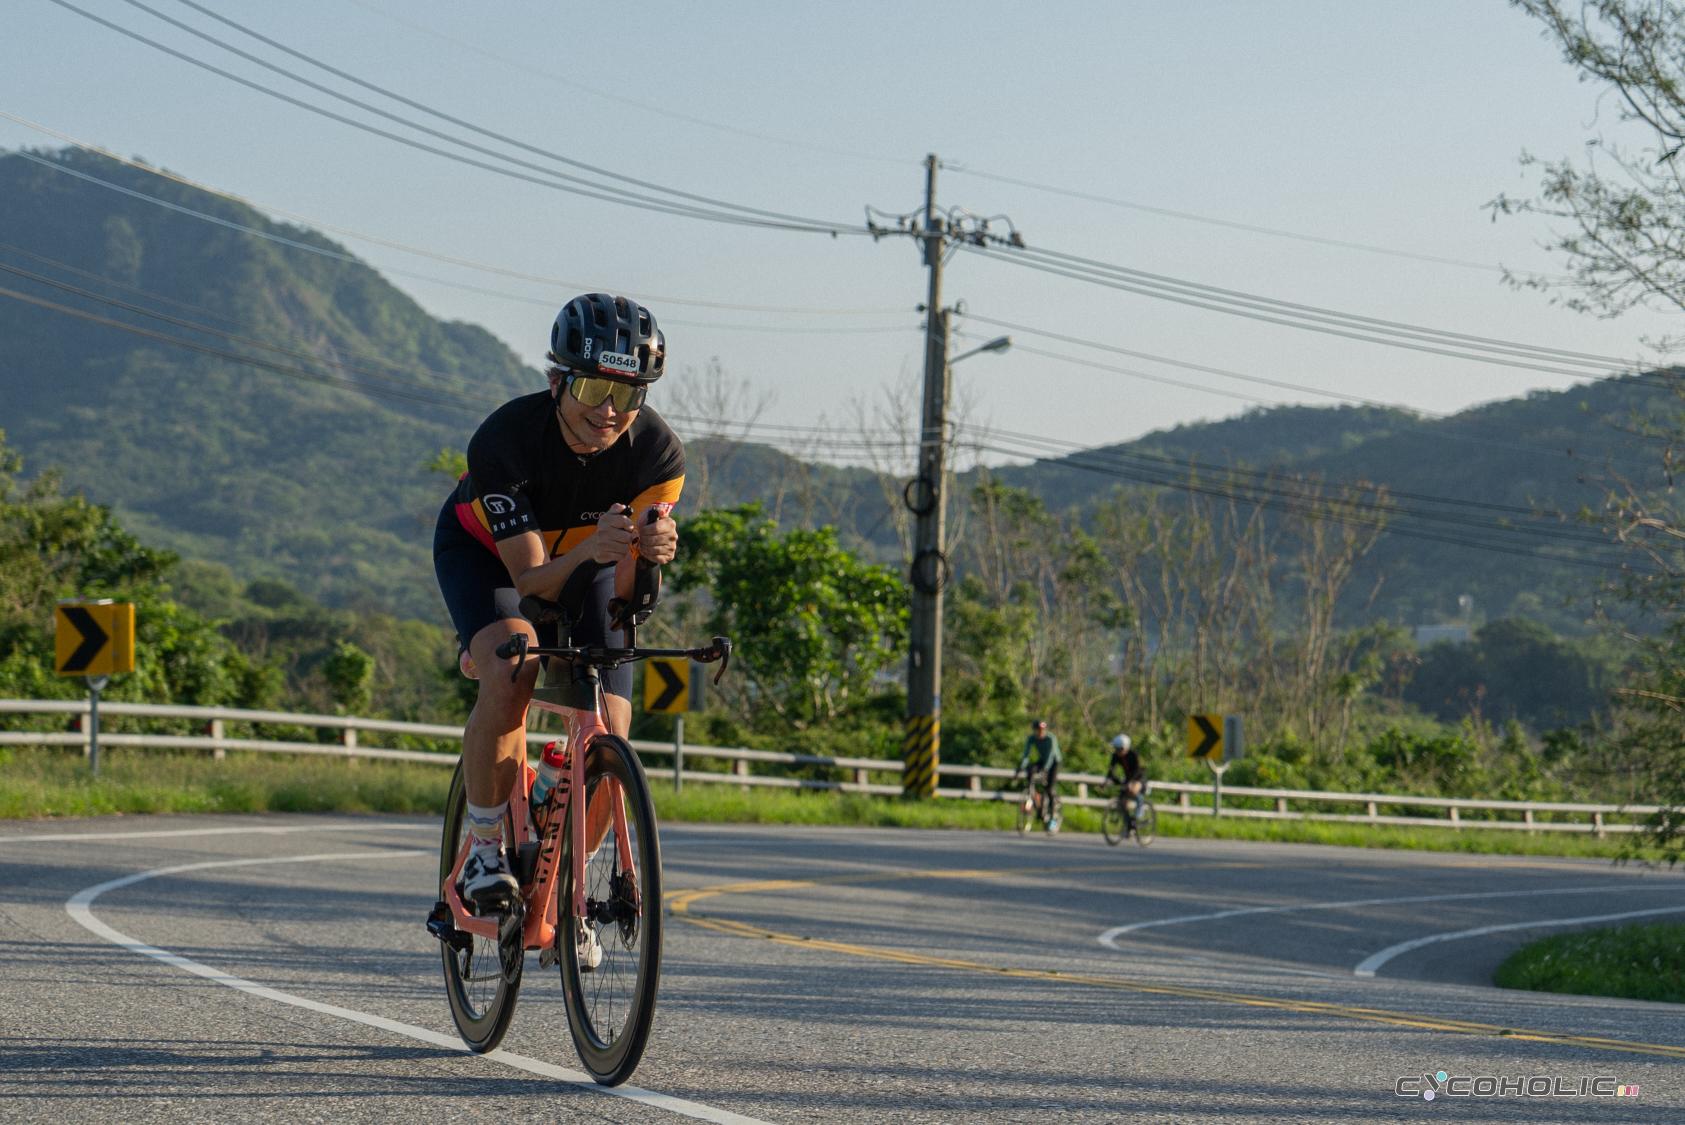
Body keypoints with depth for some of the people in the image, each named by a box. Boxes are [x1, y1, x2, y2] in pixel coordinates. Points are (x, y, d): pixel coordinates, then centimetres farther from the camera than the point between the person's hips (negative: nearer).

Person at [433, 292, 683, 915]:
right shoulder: (504, 441, -37)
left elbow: (624, 589, -30)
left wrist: (648, 553, -53)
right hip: (486, 551, -3)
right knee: (509, 676, -33)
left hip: (584, 559, 3)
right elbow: (531, 582, -36)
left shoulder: (658, 453, -30)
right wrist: (591, 549, -56)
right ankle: (484, 852, -17)